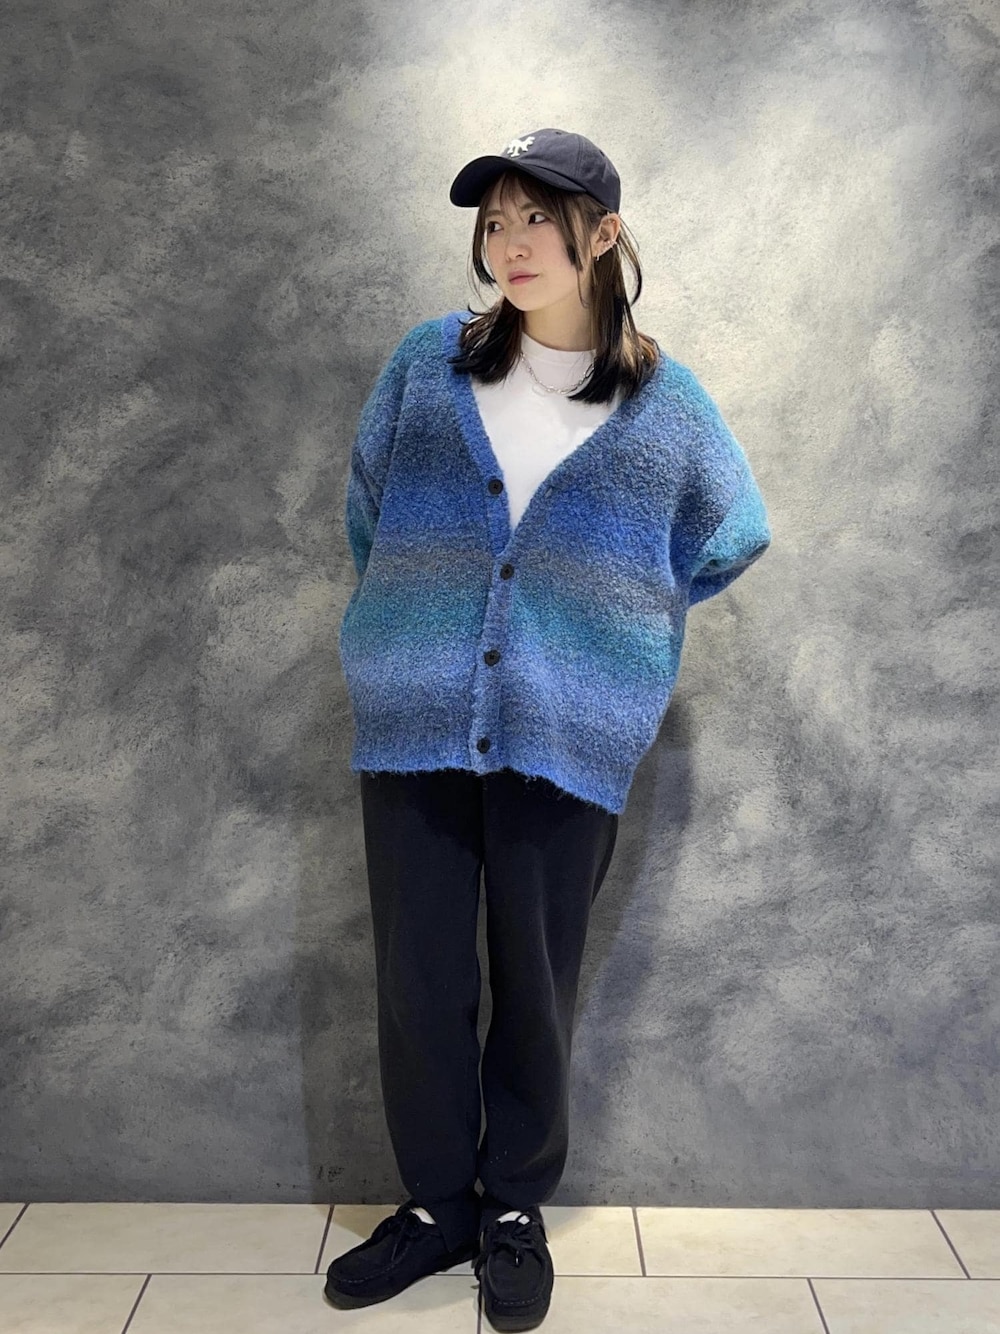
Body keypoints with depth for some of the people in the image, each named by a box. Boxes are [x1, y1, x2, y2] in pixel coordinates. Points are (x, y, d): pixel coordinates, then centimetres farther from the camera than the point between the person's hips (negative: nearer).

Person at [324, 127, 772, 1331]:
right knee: (418, 984, 8)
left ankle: (515, 1209, 33)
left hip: (569, 742, -1)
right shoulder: (428, 364, 3)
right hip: (412, 728, 2)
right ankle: (436, 1204, 31)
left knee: (536, 987, 10)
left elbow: (730, 541, 15)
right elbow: (366, 507, 17)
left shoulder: (667, 405, 0)